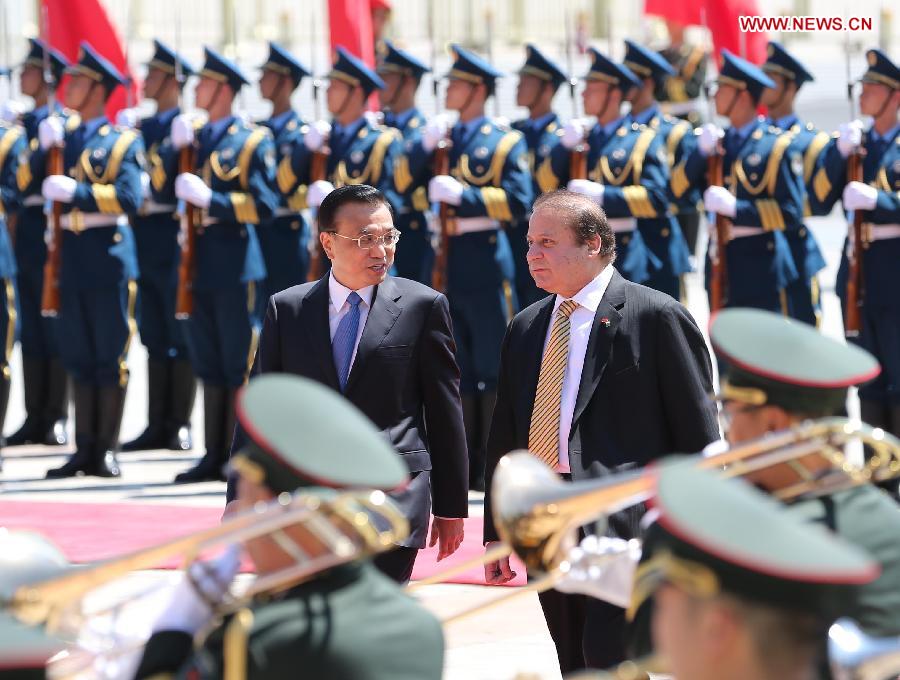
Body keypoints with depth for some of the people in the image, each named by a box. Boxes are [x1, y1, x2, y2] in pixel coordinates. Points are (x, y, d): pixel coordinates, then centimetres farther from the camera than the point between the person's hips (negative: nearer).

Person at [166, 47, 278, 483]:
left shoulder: (252, 141, -6)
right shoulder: (192, 133, 13)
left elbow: (264, 205, -14)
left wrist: (210, 199, -21)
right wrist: (174, 147, -8)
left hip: (236, 265, -7)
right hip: (198, 263, 7)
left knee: (240, 365, -3)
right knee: (208, 365, 11)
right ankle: (214, 457, 17)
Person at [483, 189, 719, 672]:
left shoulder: (656, 317, -4)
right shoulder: (526, 328, 16)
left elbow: (698, 433, -6)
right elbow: (504, 437, 18)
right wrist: (495, 534, 14)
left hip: (626, 523, -7)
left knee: (607, 655, -17)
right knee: (575, 666, 10)